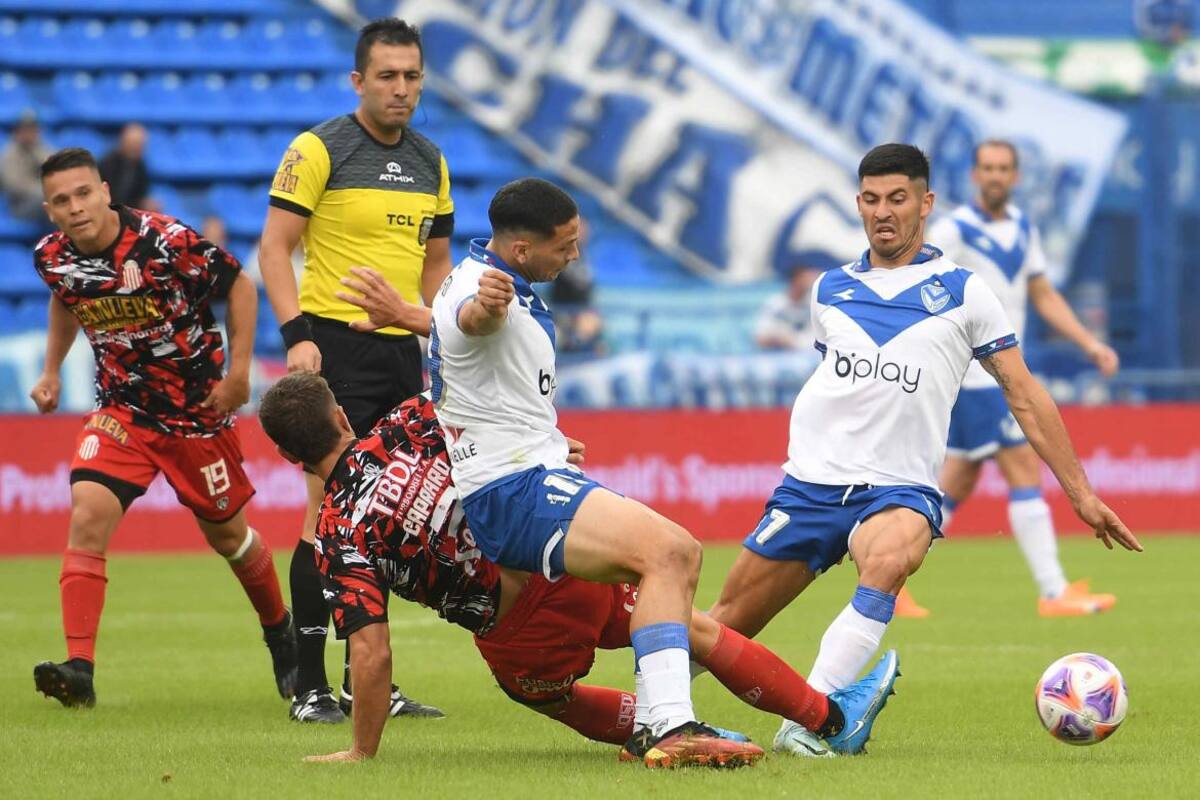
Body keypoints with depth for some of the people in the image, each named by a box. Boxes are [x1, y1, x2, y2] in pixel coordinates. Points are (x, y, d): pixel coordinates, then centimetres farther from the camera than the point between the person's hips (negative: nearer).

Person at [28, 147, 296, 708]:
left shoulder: (167, 241, -22)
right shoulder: (52, 258, -7)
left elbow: (239, 285, -8)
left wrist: (238, 371, -11)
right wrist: (52, 371, 14)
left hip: (198, 409, -3)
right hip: (121, 408, 3)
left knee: (228, 535, 12)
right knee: (87, 518, -20)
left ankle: (281, 634, 41)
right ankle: (79, 669, -22)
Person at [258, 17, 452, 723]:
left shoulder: (430, 162, 13)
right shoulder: (319, 150, -5)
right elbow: (275, 246, -8)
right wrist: (296, 334, -19)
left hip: (402, 349, 6)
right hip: (336, 343, -6)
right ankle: (310, 686, -7)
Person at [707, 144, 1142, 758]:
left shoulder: (962, 292, 3)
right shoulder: (830, 290, 13)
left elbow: (1025, 397, 5)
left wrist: (1081, 495, 3)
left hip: (899, 489, -3)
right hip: (812, 479, 4)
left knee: (888, 560, -39)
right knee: (724, 627, 1)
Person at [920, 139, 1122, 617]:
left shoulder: (1023, 229, 13)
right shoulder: (954, 231, -10)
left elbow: (1044, 296, 19)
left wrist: (1090, 344, 10)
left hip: (1002, 372, 8)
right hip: (973, 375, -8)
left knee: (957, 483, 10)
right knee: (1024, 470, -12)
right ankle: (1053, 593, -11)